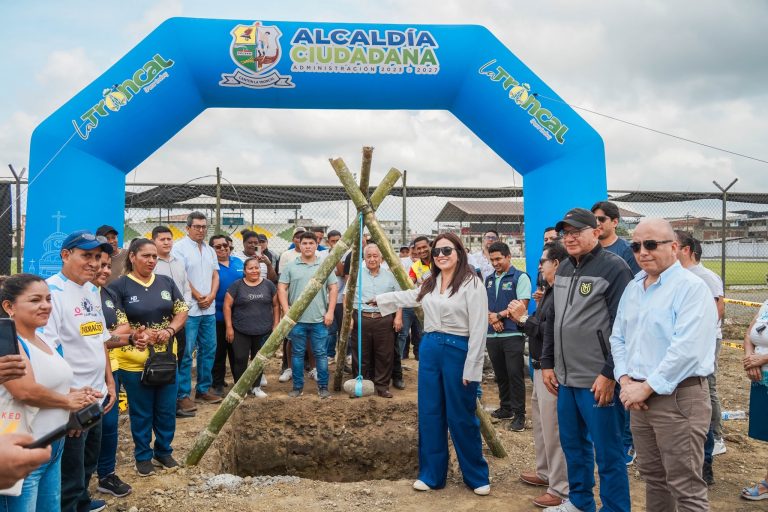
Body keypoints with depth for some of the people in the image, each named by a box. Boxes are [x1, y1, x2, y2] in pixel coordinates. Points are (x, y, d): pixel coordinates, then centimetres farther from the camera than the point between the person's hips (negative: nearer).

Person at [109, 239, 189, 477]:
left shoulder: (166, 282, 6)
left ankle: (163, 452, 31)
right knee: (141, 412, 9)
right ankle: (143, 456, 25)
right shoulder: (119, 286, -7)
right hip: (134, 360, -4)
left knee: (166, 410, 12)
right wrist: (135, 335, -27)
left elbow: (182, 311, 6)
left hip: (166, 357, 4)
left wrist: (169, 330, -13)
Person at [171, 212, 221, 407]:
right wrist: (199, 297, -9)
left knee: (208, 350, 11)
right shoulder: (180, 248, -6)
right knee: (186, 353, -5)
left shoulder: (210, 250, 16)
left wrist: (210, 296, -3)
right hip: (189, 309, -7)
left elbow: (215, 276, 14)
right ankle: (182, 395, 2)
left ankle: (203, 390, 22)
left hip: (209, 309, 7)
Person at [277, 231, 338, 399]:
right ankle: (298, 387, 18)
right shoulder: (291, 267, 4)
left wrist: (330, 312, -2)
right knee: (297, 353, 8)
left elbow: (333, 289, 6)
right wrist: (286, 311, -6)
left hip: (319, 320, 0)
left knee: (321, 353, 4)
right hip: (297, 319, 0)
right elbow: (282, 289, 3)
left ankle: (323, 386, 14)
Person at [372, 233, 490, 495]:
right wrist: (379, 299, 37)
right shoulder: (430, 282, 11)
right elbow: (409, 297, 31)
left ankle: (478, 477, 19)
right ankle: (431, 474, 23)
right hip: (430, 348, 7)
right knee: (429, 414, 10)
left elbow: (478, 329, -15)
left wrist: (471, 368, -17)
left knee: (461, 417, 1)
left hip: (458, 350, -7)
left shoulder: (472, 283, -11)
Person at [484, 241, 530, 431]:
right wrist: (492, 318, -8)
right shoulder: (488, 280, 15)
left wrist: (498, 315, -9)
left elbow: (522, 305, -11)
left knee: (515, 374, -5)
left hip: (513, 334, -6)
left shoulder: (520, 277, -3)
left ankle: (519, 414, 2)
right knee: (500, 374, 14)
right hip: (492, 335, 6)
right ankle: (505, 408, 26)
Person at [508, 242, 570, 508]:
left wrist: (524, 318, -19)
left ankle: (561, 489, 6)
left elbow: (551, 331, -29)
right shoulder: (550, 291, 13)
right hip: (541, 366, 11)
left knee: (553, 427, -4)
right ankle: (545, 472, 36)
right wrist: (521, 317, 0)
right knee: (541, 422, 21)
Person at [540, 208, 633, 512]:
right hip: (565, 378, 8)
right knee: (572, 443, 18)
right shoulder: (563, 270, 14)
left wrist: (609, 374, -18)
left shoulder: (614, 268, -11)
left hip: (598, 381, -8)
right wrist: (547, 363, 16)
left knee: (607, 451, 2)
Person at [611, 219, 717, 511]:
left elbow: (687, 349, -22)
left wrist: (647, 387, -18)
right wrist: (625, 380, -1)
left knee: (685, 487, 0)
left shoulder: (691, 287, -13)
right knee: (652, 477, 19)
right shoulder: (633, 288, 11)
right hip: (640, 397, 7)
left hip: (678, 397, -7)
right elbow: (618, 338, 14)